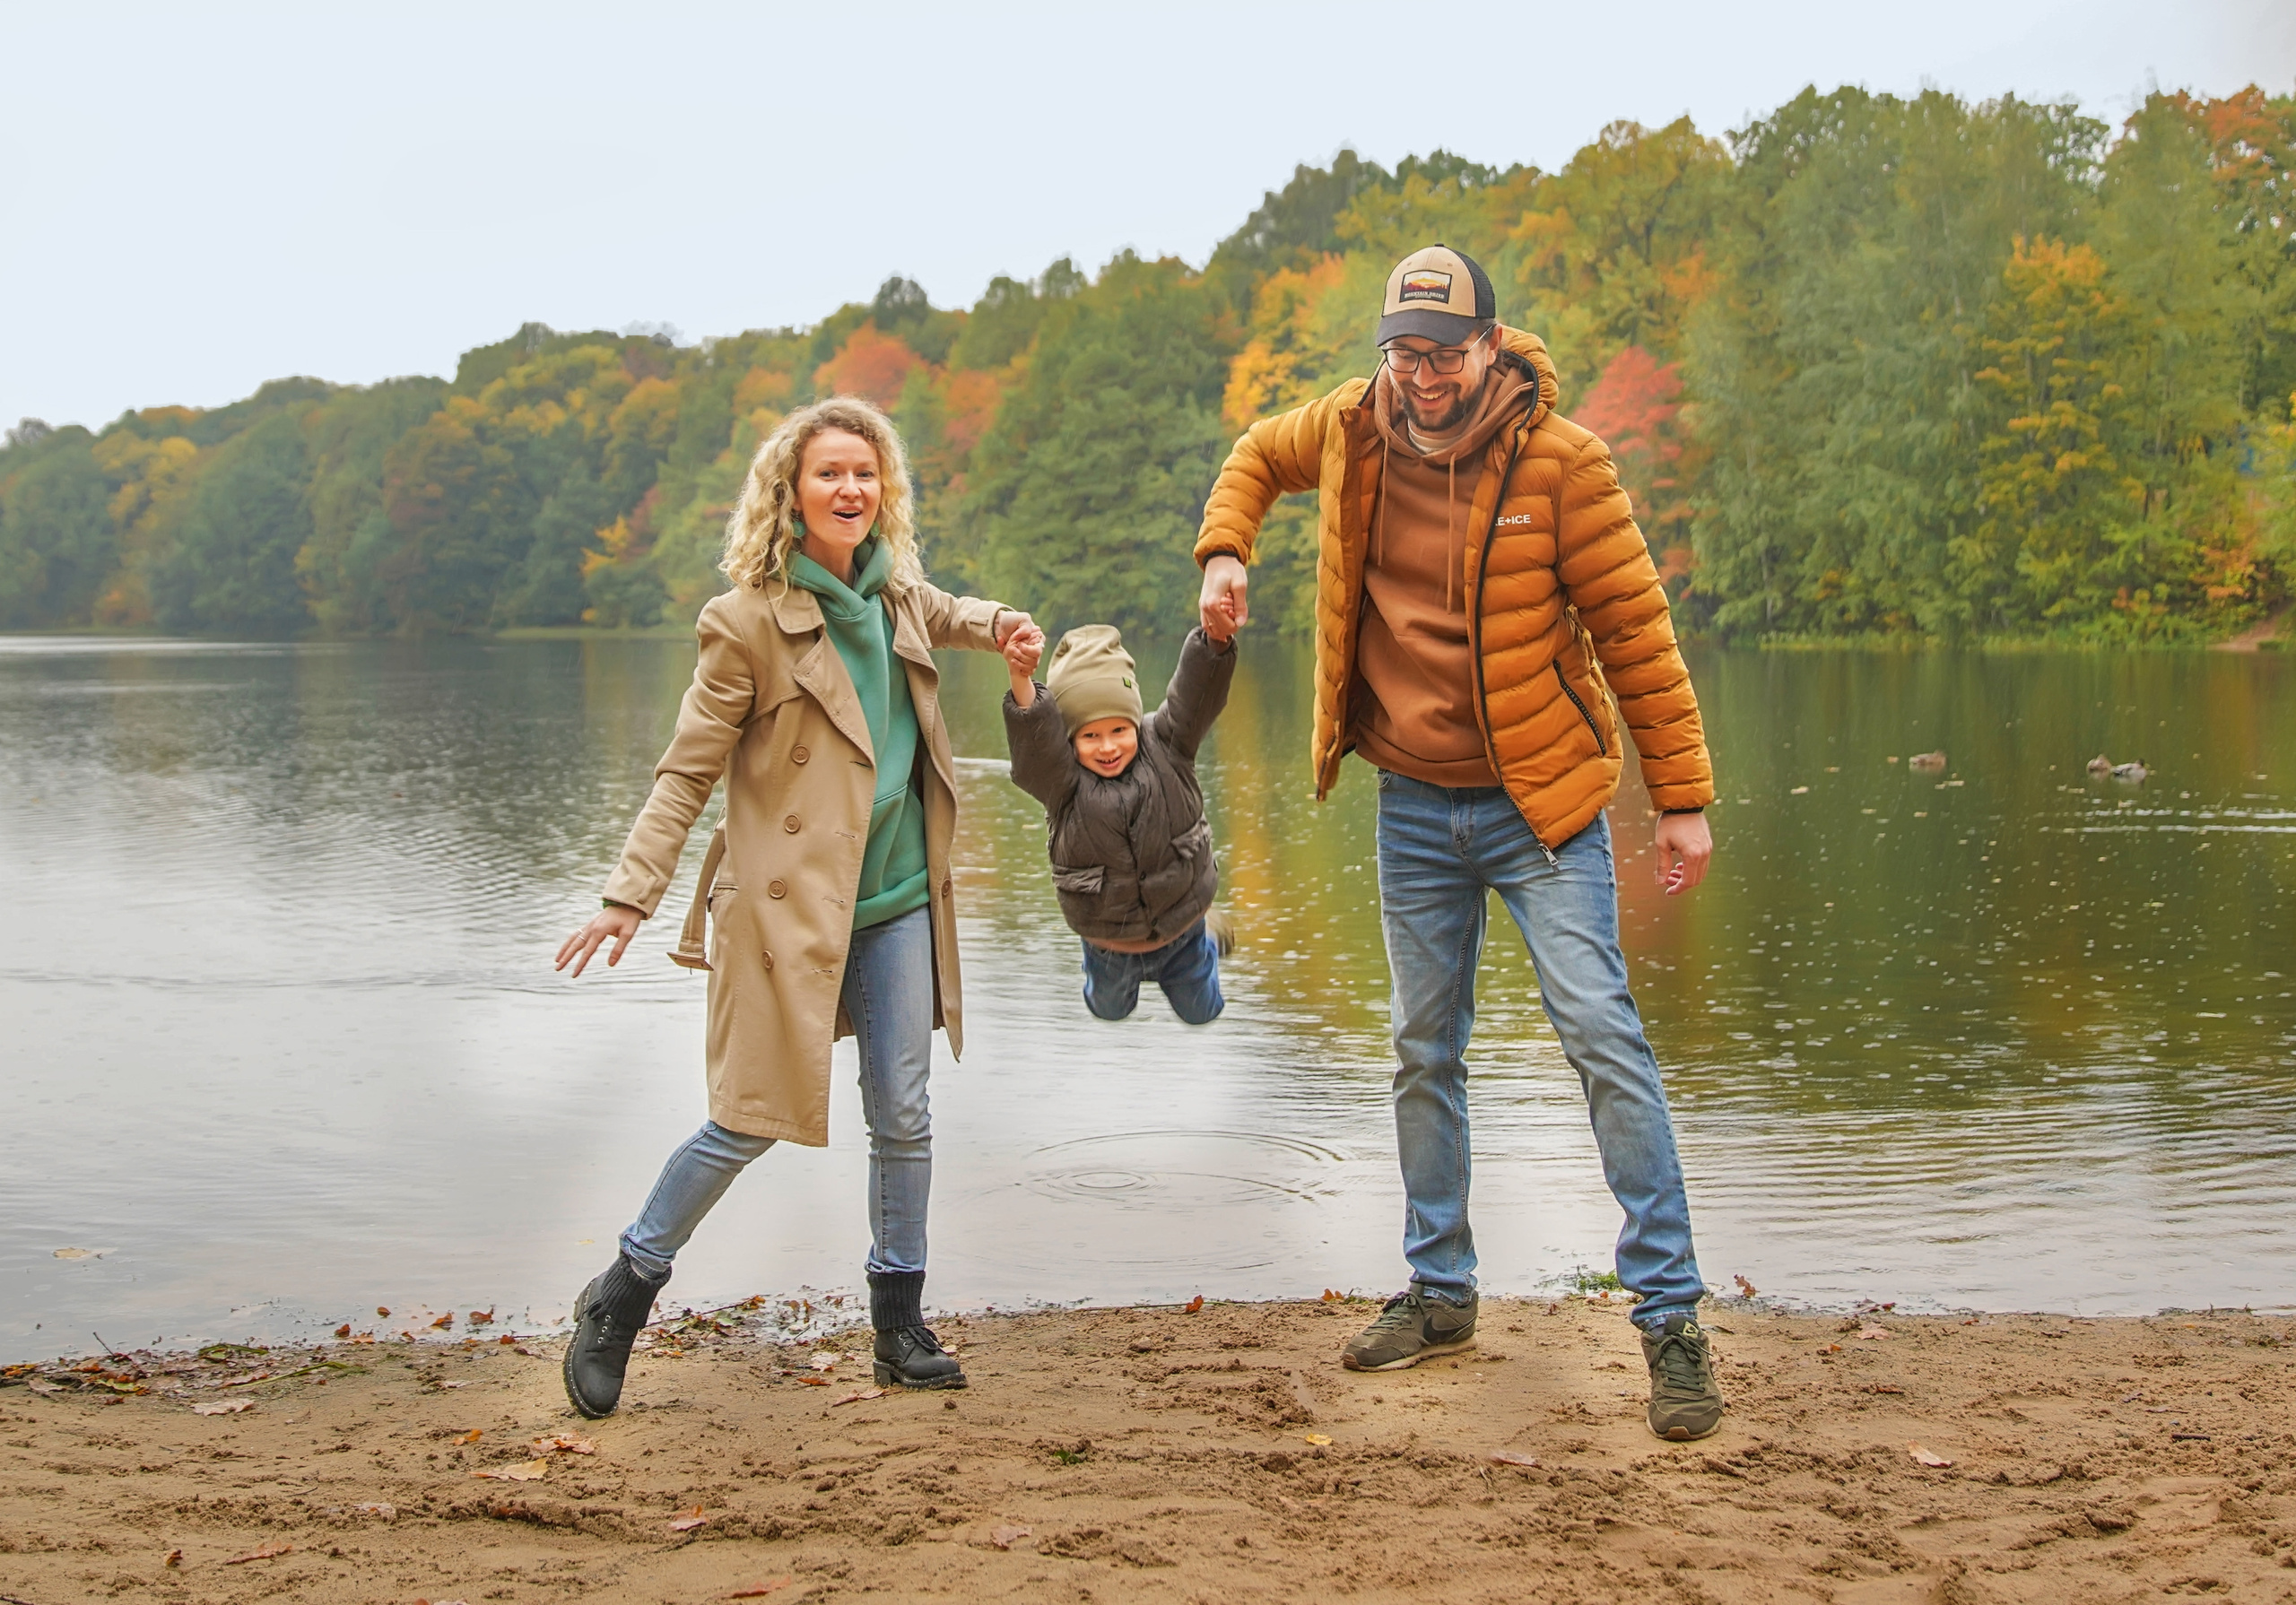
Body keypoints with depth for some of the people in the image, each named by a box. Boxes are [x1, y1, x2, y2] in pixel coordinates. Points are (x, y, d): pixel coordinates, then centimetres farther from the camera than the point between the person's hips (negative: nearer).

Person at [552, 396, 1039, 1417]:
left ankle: (899, 1327, 21)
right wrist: (630, 895, -18)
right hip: (789, 902, -6)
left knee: (903, 1118, 7)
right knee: (751, 1120, -2)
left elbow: (941, 618, 33)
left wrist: (995, 626, 11)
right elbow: (687, 770, -10)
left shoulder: (895, 591, 6)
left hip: (898, 898, 6)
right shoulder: (748, 621, -13)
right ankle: (623, 1295, 18)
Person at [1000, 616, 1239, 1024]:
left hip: (1180, 934, 1)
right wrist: (1021, 685, -66)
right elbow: (1035, 738, -44)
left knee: (1201, 1013, 28)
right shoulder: (1062, 780, -24)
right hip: (1107, 942, -1)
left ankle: (1209, 934, 57)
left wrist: (1216, 638, -55)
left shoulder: (1164, 747, -19)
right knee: (1109, 1011, 27)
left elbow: (1195, 691, -33)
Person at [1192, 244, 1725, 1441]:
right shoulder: (1352, 432, -1)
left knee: (1601, 1033, -12)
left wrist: (1683, 797, -11)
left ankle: (1671, 1316, -7)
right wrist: (1223, 547, 4)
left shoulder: (1557, 457, -12)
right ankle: (1439, 1293, 27)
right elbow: (1259, 454, 23)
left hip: (1537, 803, -4)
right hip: (1414, 809, 5)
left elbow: (1634, 625, -10)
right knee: (1423, 1053, 13)